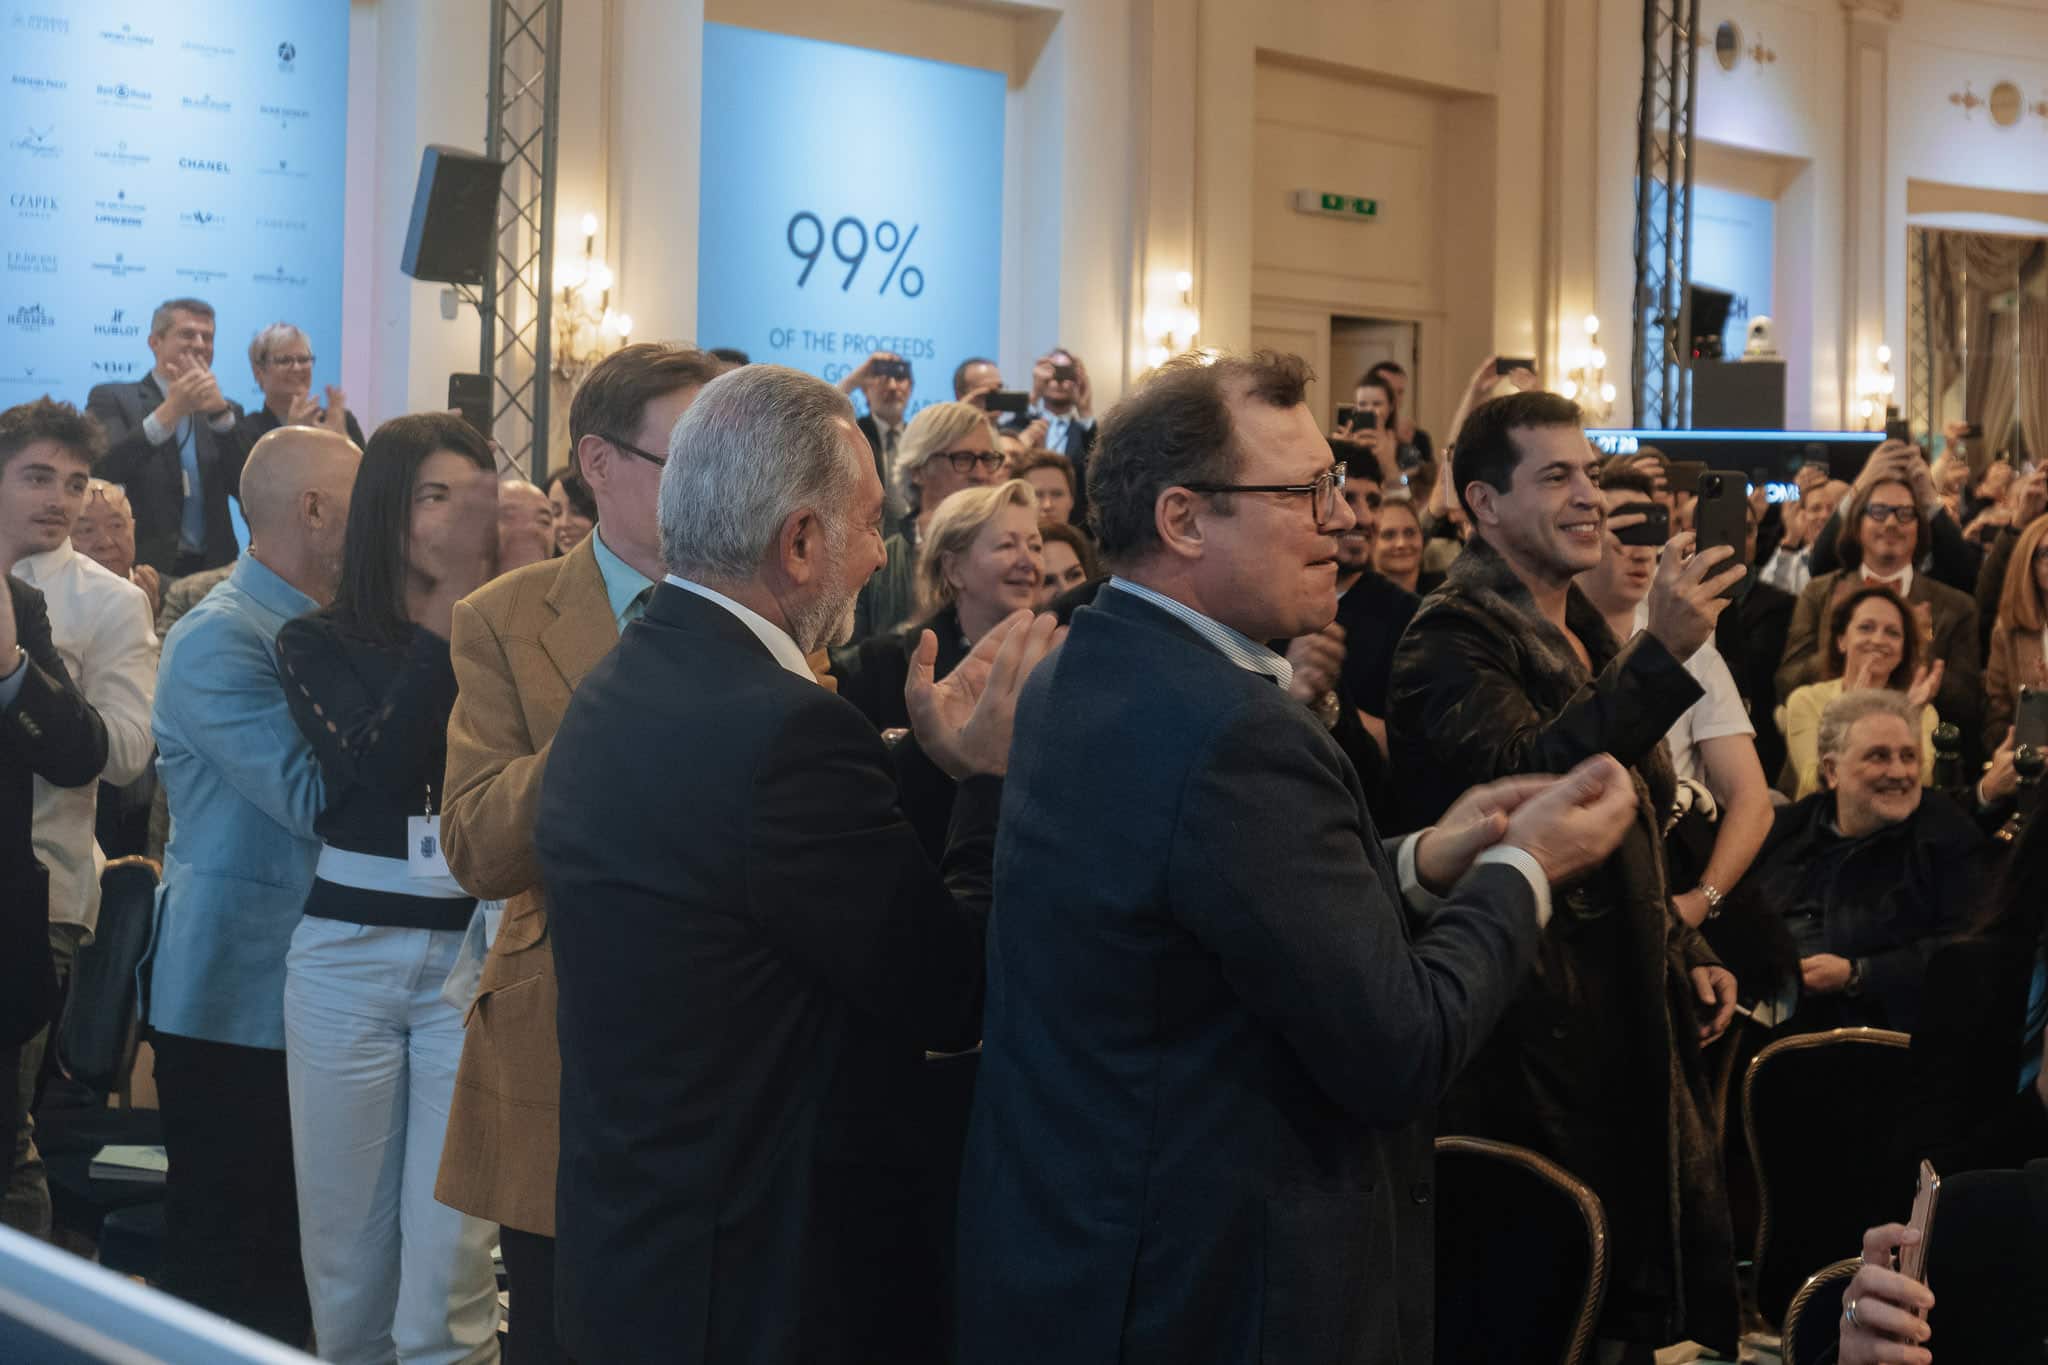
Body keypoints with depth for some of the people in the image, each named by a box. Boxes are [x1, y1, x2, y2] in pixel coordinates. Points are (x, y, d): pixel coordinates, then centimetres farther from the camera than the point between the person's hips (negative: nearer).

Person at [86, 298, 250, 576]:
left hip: (213, 571, 4)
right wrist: (170, 411, -21)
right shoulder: (112, 399, 4)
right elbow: (100, 472, -13)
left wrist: (220, 412, -11)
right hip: (143, 569, -4)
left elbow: (245, 487, 2)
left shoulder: (226, 411, 17)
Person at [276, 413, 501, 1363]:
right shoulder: (320, 641, 3)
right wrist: (453, 606, -18)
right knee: (346, 1260, 12)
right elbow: (375, 765, -16)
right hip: (347, 956, 2)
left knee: (448, 1284, -4)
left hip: (473, 956, -2)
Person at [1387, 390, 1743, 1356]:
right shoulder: (1451, 642, -12)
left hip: (1638, 1020, 9)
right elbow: (1526, 780, -30)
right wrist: (1660, 652, -34)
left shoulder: (1591, 639, 17)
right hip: (1537, 1046, -9)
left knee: (1692, 1278, 12)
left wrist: (1686, 952, 16)